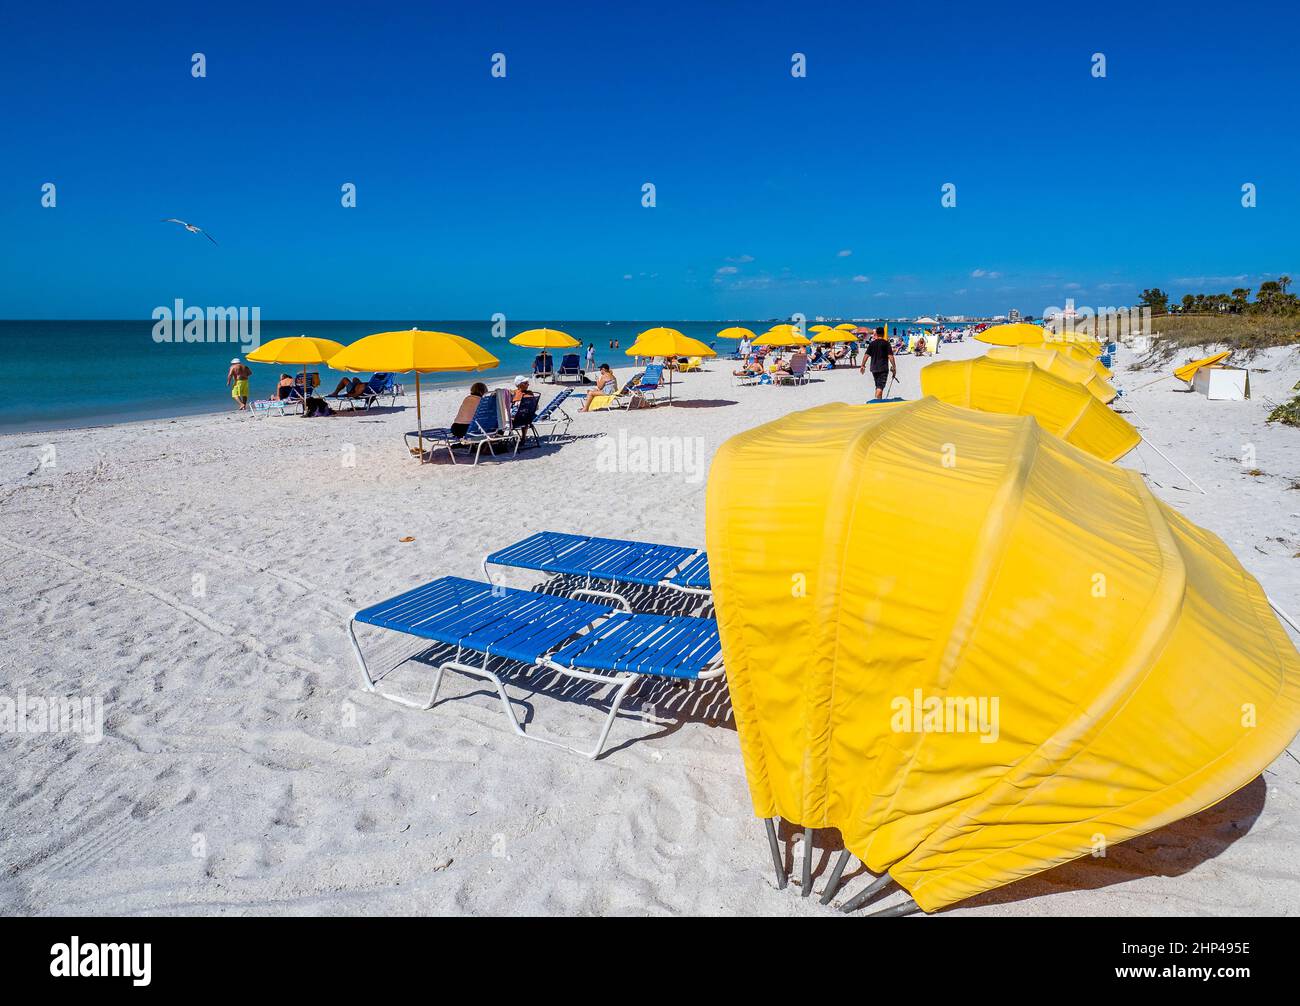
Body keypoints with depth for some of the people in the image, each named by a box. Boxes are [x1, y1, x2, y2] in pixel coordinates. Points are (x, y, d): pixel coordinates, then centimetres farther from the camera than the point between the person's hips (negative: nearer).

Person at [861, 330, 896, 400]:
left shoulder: (872, 343, 6)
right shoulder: (886, 343, -5)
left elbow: (867, 355, 4)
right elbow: (890, 356, -11)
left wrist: (862, 366, 11)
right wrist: (894, 367, -7)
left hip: (874, 368, 4)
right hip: (883, 368, -4)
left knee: (878, 386, 18)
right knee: (880, 386, -9)